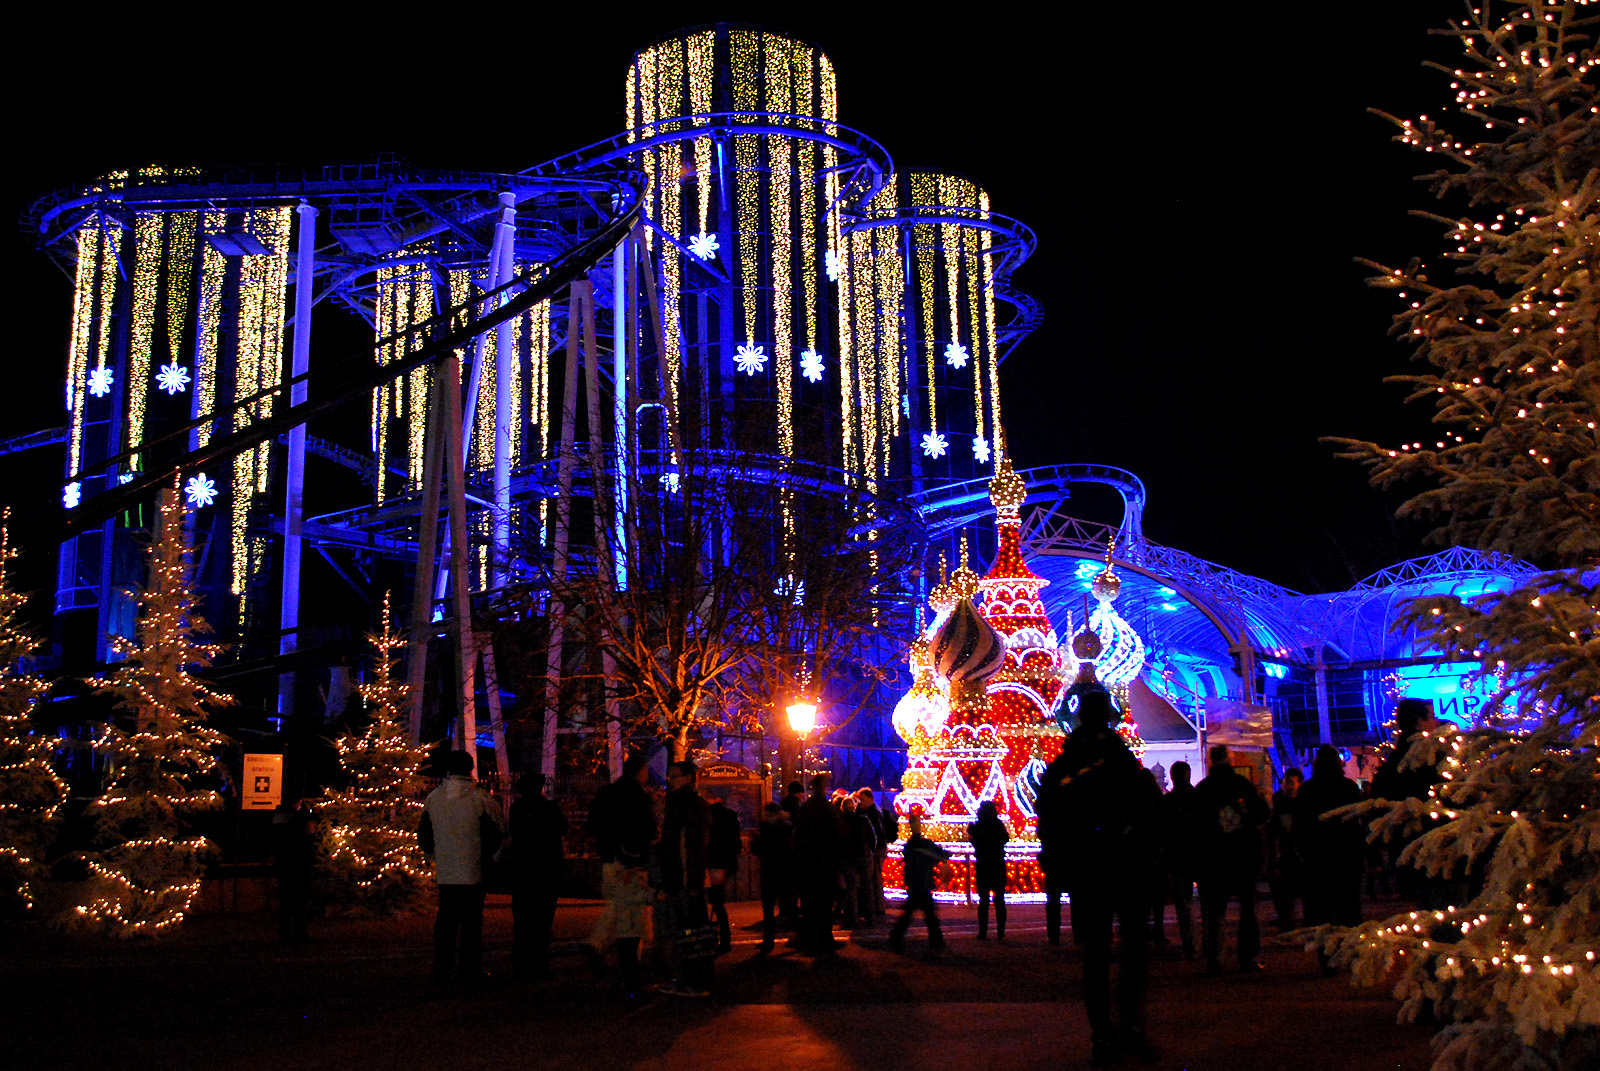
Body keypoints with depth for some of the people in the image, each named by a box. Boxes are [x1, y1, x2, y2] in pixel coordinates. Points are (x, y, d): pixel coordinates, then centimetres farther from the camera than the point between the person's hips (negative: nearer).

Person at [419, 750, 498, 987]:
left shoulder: (433, 797, 2)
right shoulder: (477, 796, -9)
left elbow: (423, 834, 11)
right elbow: (495, 827, -4)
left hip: (444, 872, 4)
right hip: (471, 870, -4)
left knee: (445, 921, 11)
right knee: (471, 921, 4)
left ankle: (441, 972, 14)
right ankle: (469, 970, 7)